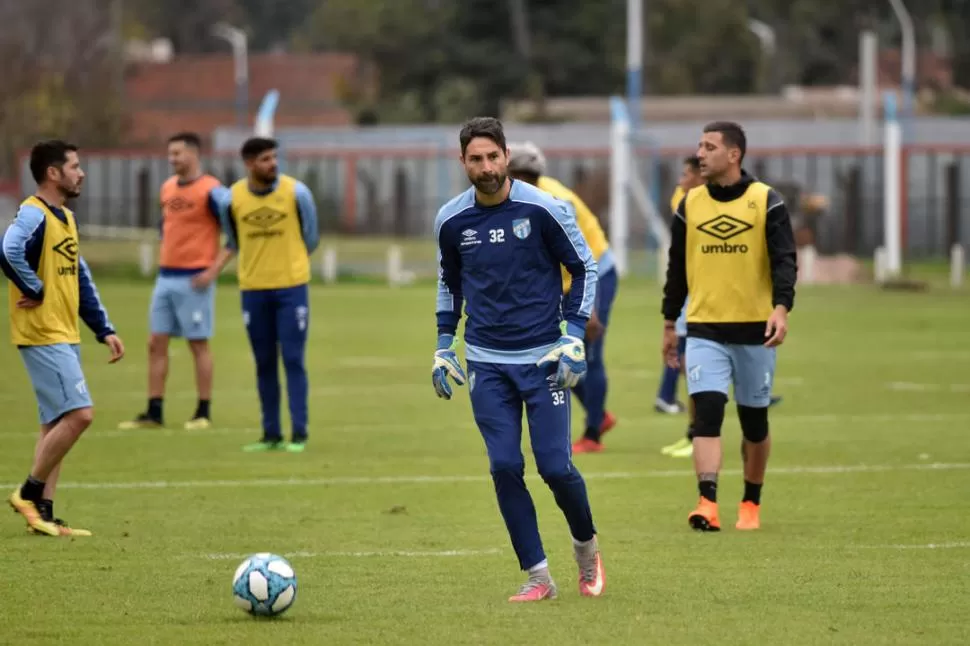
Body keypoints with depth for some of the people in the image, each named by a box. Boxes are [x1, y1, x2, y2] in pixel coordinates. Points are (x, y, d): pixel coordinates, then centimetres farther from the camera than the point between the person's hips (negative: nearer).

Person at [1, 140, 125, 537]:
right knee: (78, 414, -15)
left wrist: (104, 329, 17)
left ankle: (43, 514, 11)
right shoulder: (33, 215, -15)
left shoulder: (66, 218, 15)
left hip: (65, 336, 10)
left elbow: (80, 278, 22)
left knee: (57, 423, 9)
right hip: (42, 336, -10)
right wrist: (35, 291, -21)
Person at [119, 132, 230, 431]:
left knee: (198, 344, -1)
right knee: (156, 344, 4)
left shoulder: (211, 191, -10)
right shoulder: (167, 188, 12)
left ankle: (203, 413, 6)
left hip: (195, 280, -7)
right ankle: (153, 414, 7)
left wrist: (214, 269, -17)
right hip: (165, 277, 7)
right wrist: (165, 258, 16)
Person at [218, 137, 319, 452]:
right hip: (254, 289, 2)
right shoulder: (232, 199, -5)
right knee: (264, 364, 7)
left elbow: (310, 237, 7)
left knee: (293, 360, -3)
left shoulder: (296, 192, -8)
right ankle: (271, 434, 13)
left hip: (291, 287, -2)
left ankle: (299, 434, 0)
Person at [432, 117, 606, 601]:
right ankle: (537, 577, 3)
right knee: (504, 467, -5)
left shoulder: (542, 208, -10)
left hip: (543, 359, -3)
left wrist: (574, 335, -8)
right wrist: (444, 344, 13)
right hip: (487, 362, 3)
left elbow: (584, 267, 0)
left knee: (555, 466, -6)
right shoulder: (451, 220, 0)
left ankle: (587, 548, 23)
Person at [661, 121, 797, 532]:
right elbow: (677, 267, 14)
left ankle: (751, 504, 26)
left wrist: (781, 308, -24)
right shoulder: (690, 204, 7)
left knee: (754, 422, 10)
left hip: (755, 329, -1)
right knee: (707, 413, -16)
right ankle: (708, 504, -24)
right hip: (705, 329, 1)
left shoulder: (766, 201, -3)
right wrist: (669, 324, 15)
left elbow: (784, 261, -9)